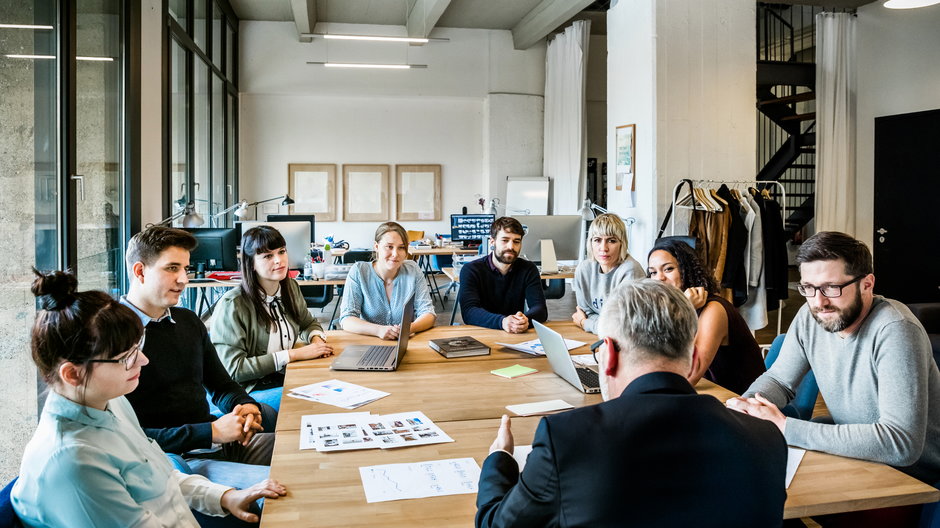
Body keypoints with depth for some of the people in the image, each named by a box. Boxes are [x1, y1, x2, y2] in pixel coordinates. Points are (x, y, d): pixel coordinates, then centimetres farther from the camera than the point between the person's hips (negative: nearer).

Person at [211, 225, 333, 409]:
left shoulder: (291, 288, 6)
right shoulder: (232, 305, -16)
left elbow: (309, 323, 25)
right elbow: (233, 369, -18)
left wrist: (316, 339, -1)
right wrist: (294, 354, -20)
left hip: (287, 377, 7)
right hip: (251, 390, -7)